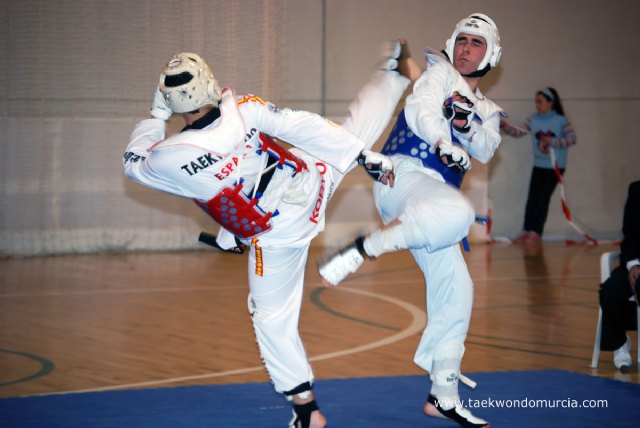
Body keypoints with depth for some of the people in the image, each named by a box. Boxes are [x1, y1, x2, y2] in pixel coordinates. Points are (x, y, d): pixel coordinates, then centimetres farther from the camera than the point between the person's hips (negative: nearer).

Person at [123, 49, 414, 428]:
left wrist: (156, 115, 8)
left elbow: (134, 163, -2)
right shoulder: (245, 110, -21)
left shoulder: (172, 159, -25)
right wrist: (366, 156, -5)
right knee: (353, 134, 26)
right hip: (311, 181, 3)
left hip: (279, 236, -2)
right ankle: (395, 73, 50)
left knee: (274, 319, 15)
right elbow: (306, 127, -14)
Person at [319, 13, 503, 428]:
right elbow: (420, 109, -11)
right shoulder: (440, 73, 9)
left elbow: (485, 150, 2)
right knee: (459, 211, -38)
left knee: (456, 291, 3)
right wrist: (444, 144, -29)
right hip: (404, 176, -7)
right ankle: (361, 250, -30)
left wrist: (467, 126, -19)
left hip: (435, 199, 7)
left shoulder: (487, 112, 23)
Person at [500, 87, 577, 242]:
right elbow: (519, 132, -6)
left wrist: (553, 142, -26)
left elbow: (572, 138, -16)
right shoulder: (533, 120, 0)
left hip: (555, 166, -4)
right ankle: (527, 230, 9)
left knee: (543, 198, -2)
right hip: (539, 165, 4)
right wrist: (505, 125, -22)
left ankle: (537, 231, 8)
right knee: (532, 198, 2)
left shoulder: (561, 120, -11)